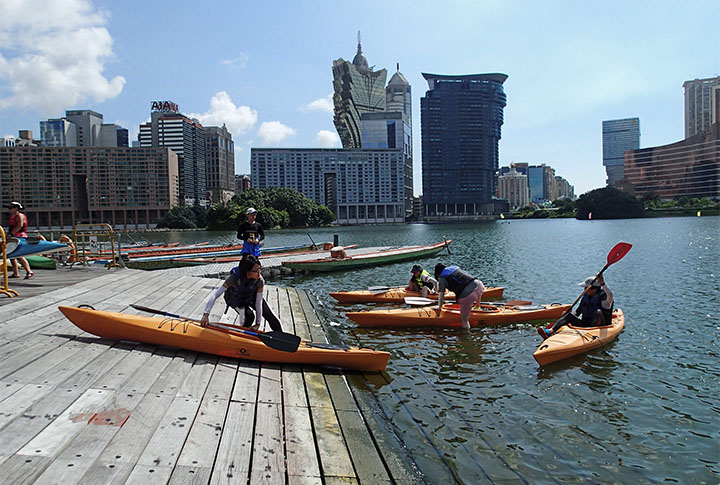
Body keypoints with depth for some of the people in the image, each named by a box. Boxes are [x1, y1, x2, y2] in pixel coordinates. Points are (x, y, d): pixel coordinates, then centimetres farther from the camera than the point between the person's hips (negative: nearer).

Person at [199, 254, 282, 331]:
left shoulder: (260, 281, -33)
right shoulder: (234, 278, -37)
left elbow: (258, 303, -27)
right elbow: (214, 296, -36)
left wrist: (258, 324, -27)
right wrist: (206, 314, -45)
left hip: (252, 298, 2)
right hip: (236, 301, -2)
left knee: (271, 317, -4)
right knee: (249, 315, -28)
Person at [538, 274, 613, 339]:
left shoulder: (602, 298, -7)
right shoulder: (585, 297, 11)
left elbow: (610, 295, -32)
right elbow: (578, 311, 17)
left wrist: (602, 284, -41)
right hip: (584, 325, 4)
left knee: (598, 312, -29)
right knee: (570, 315, -18)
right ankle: (550, 331, -43)